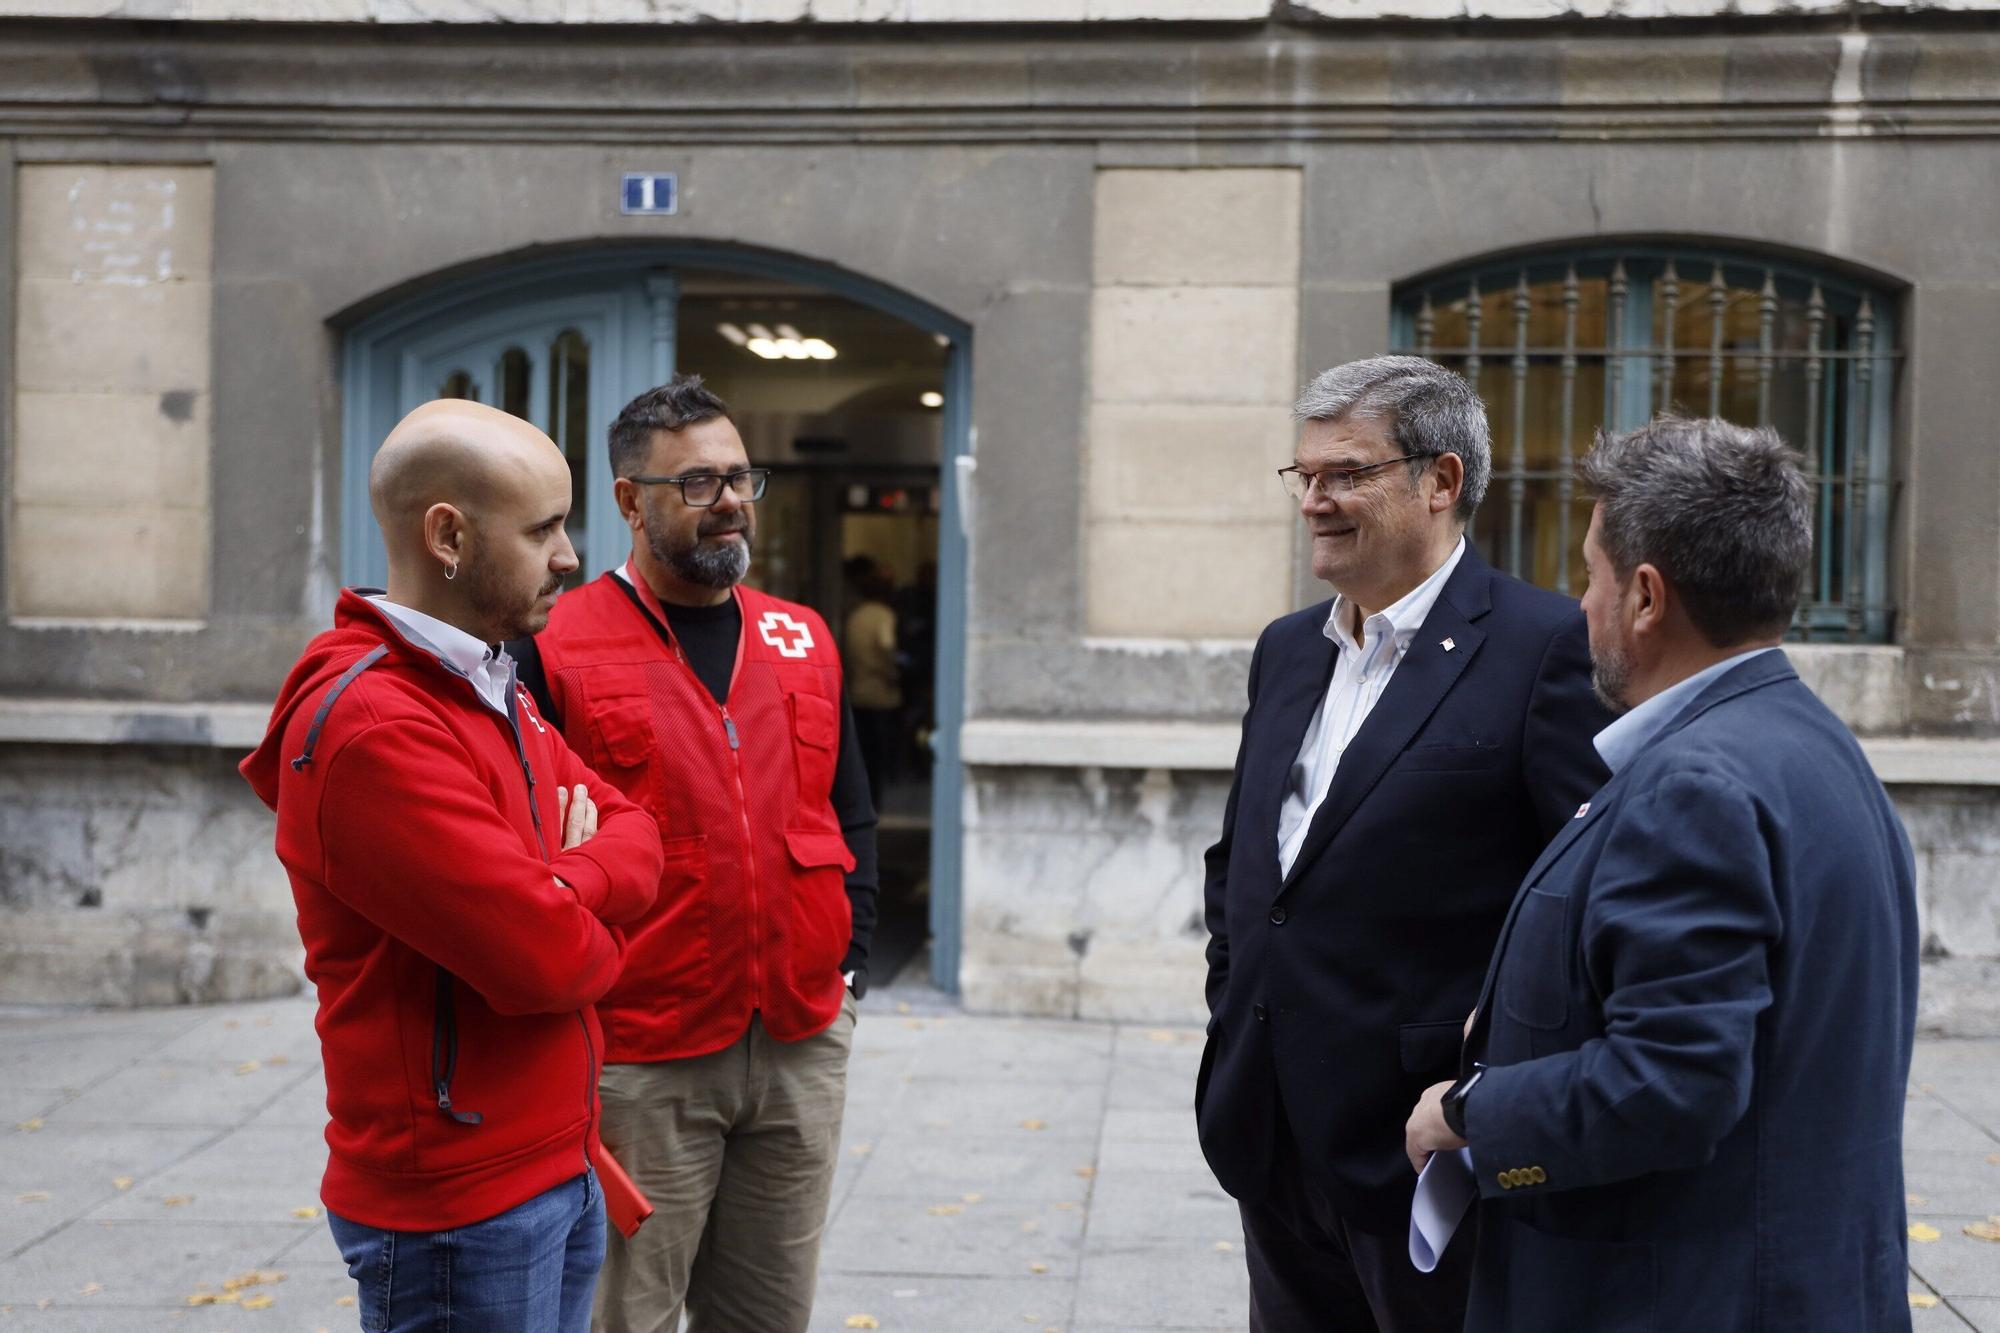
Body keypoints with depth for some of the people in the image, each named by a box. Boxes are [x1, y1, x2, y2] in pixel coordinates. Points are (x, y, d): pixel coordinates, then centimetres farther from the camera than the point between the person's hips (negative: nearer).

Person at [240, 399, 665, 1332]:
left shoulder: (495, 695, 11)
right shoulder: (372, 728, -21)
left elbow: (636, 838, 9)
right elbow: (548, 959, -24)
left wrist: (568, 885, -13)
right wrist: (593, 934, -1)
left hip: (558, 1171, 9)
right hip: (460, 1209, -9)